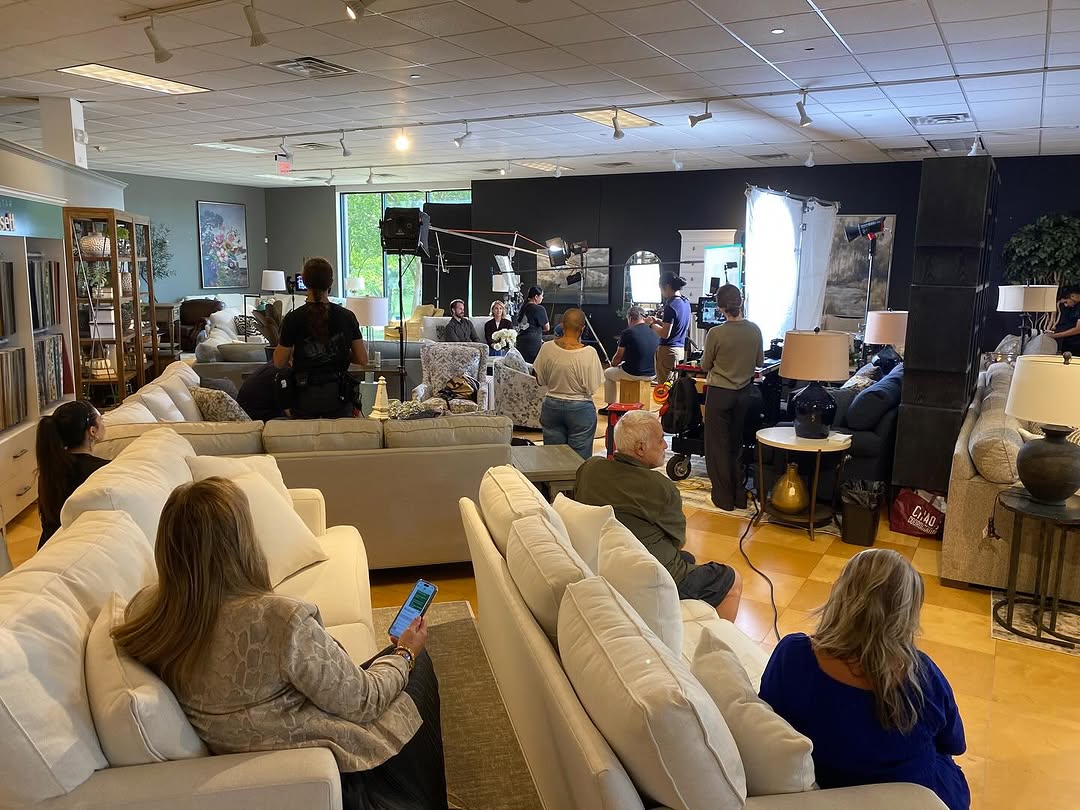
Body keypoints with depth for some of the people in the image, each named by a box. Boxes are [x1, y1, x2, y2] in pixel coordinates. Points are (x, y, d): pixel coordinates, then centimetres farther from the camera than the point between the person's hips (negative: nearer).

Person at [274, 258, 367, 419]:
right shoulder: (347, 316, -3)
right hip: (339, 398, 1)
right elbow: (363, 360, 1)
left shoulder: (293, 318, -8)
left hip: (305, 400, -1)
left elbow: (279, 363, -1)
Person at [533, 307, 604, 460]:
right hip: (580, 409, -3)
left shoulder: (547, 348, -9)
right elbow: (592, 388, -12)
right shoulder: (589, 353, -18)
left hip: (552, 407, 3)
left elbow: (540, 380, 2)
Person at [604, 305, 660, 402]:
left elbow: (618, 357, -5)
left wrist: (613, 364, 16)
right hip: (650, 375, 6)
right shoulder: (655, 334, 2)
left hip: (632, 374, -6)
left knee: (607, 373, 23)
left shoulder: (627, 333, -13)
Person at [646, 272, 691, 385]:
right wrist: (657, 321, 13)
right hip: (681, 349, 9)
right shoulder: (685, 303, 9)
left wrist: (652, 324, -6)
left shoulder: (670, 306, -17)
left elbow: (665, 334, -20)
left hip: (668, 350, -9)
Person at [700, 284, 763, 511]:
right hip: (744, 393, 4)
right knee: (736, 443, 17)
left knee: (718, 445, 8)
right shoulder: (754, 330, -7)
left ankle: (724, 498, 12)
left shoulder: (716, 333, -19)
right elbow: (759, 361, 7)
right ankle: (739, 496, 24)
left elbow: (705, 366, -6)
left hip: (720, 393, -4)